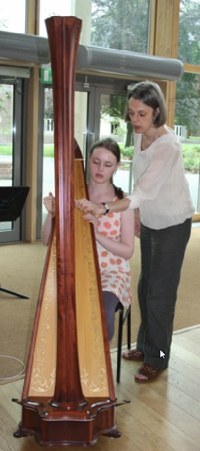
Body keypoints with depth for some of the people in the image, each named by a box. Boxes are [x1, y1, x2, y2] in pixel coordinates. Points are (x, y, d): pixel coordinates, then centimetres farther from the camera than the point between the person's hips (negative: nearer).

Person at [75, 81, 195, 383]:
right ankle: (145, 345, 32)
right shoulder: (140, 134, -4)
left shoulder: (168, 145, -29)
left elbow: (144, 190, -39)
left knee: (160, 291, -1)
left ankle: (157, 358, 15)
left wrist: (104, 209, -50)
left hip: (173, 224, -8)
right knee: (145, 286, 15)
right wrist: (138, 214, 10)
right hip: (149, 220, 8)